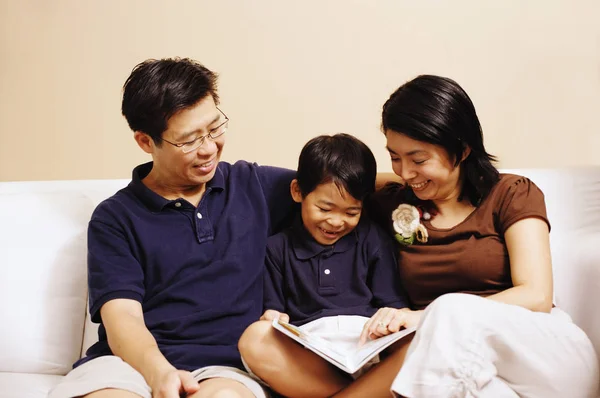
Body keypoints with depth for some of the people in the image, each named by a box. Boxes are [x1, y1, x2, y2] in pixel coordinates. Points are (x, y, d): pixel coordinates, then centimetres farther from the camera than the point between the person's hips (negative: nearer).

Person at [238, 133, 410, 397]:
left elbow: (393, 304, 12)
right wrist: (274, 318, -9)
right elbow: (274, 309, 16)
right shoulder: (279, 247, 17)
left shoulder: (373, 240, 16)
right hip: (307, 353, 1)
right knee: (254, 340, -33)